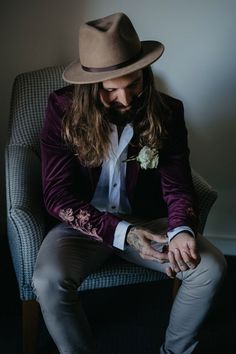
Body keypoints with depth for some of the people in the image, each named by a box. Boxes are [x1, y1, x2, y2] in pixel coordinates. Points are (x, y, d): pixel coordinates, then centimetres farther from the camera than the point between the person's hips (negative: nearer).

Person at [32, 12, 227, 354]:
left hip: (146, 220, 2)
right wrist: (120, 233, -29)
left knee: (211, 268, -18)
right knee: (49, 281, -30)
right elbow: (58, 195, -16)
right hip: (86, 223, -2)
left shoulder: (167, 112, -9)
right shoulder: (63, 109, -15)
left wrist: (181, 230, -30)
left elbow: (178, 185, -6)